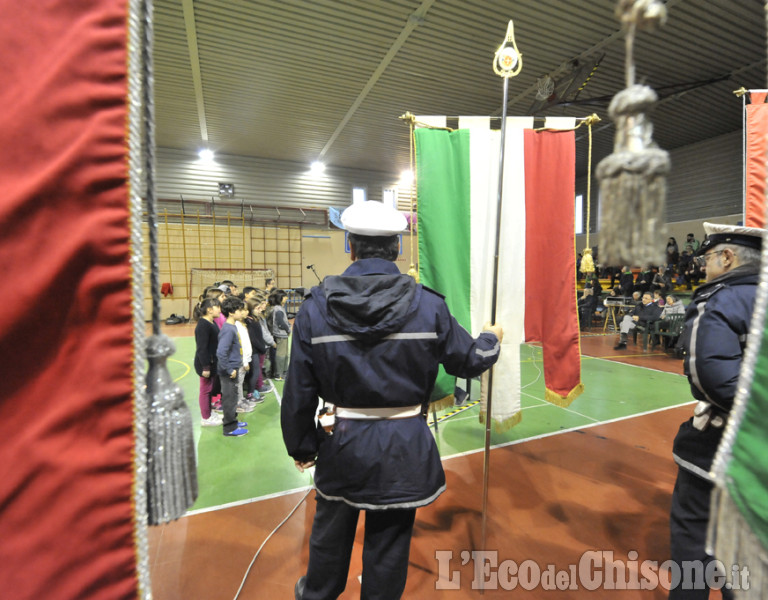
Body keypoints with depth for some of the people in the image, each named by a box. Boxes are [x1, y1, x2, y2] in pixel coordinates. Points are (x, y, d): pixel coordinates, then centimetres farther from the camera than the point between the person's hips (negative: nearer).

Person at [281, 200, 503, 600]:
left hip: (343, 443, 2)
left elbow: (299, 390, -7)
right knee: (389, 540, 21)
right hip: (405, 447, -1)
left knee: (331, 529, 28)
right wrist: (491, 339, 22)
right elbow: (469, 360, -1)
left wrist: (302, 446, 8)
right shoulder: (427, 304, -13)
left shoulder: (317, 305, -12)